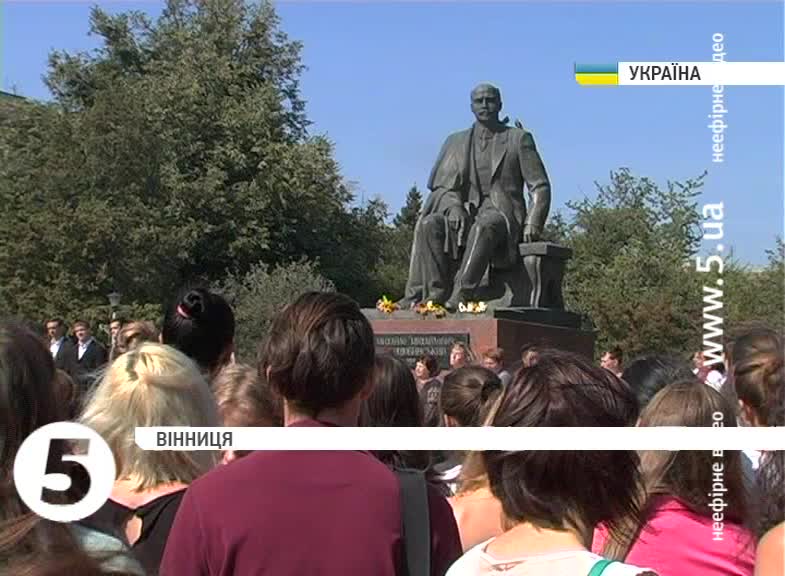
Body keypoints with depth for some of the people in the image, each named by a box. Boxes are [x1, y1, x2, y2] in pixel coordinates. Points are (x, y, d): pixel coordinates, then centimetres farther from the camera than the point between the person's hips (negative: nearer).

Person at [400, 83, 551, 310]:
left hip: (504, 217, -3)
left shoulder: (519, 139, 9)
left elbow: (540, 188, 5)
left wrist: (532, 225, -10)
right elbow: (440, 186, 10)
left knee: (484, 226, -39)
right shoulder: (456, 142, 17)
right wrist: (453, 207, -13)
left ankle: (463, 292, -47)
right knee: (429, 224, -27)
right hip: (466, 216, 4)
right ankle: (436, 291, -35)